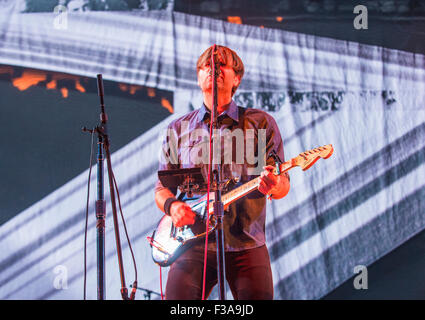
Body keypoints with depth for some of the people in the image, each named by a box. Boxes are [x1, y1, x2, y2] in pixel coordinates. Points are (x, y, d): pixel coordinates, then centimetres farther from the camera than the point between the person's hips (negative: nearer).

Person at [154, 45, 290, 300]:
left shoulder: (260, 123, 9)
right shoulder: (178, 129, 14)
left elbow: (284, 183, 6)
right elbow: (161, 188, 16)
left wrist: (275, 186, -19)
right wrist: (172, 205, -7)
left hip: (247, 245, 0)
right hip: (194, 245, 1)